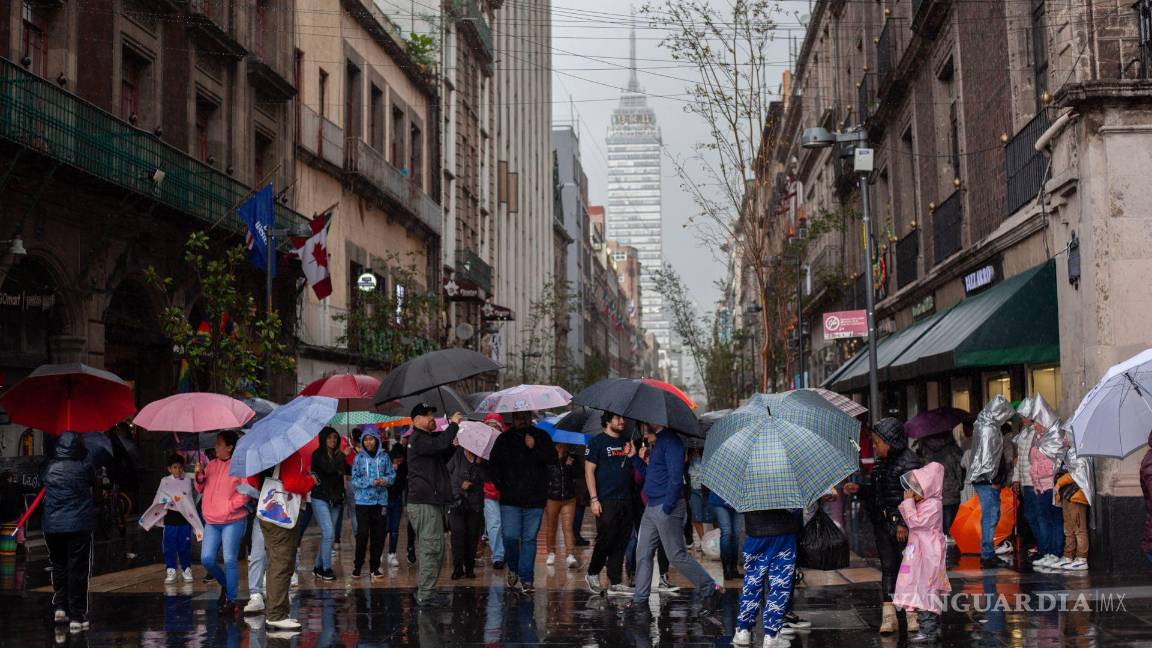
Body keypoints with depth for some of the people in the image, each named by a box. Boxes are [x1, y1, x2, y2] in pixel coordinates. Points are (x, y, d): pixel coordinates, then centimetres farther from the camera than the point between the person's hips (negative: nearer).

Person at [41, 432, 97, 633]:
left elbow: (40, 481, 18)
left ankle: (59, 607, 14)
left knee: (58, 566, 20)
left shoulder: (48, 468, 0)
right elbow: (94, 483, 11)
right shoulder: (84, 468, -6)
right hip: (79, 525, -3)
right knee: (78, 570, 1)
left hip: (52, 526, 3)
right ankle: (77, 617, 1)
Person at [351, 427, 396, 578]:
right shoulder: (359, 457, 1)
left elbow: (392, 475, 7)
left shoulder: (384, 456, 5)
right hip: (363, 501, -2)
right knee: (362, 533, -6)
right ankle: (357, 566, 7)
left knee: (378, 535, 4)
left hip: (380, 500, 2)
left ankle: (374, 567, 15)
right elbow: (354, 480, -3)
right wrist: (371, 482, -16)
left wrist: (385, 480, -15)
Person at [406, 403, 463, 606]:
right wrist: (453, 424, -16)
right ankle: (425, 595, -8)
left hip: (431, 501, 11)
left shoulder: (426, 439, 22)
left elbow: (442, 458, 31)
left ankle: (423, 589, 21)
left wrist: (453, 446, 15)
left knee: (431, 548, 15)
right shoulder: (419, 440, -11)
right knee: (432, 548, -10)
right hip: (425, 503, -11)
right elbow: (441, 444, -28)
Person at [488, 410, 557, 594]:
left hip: (535, 500, 0)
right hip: (510, 500, 0)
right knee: (510, 537, -8)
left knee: (529, 539, 1)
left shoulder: (541, 437, 8)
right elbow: (493, 465, 11)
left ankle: (526, 579, 5)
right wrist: (502, 486, 1)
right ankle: (513, 569, 18)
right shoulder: (503, 439, 9)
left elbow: (553, 458, -2)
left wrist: (535, 447, -13)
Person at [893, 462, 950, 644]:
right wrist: (907, 502, 7)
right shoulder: (924, 503, 13)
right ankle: (933, 627, 24)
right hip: (920, 552, 11)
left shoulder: (932, 504, -18)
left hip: (928, 553, -11)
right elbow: (911, 522, 19)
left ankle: (928, 631, -5)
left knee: (924, 590, -8)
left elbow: (915, 521, -24)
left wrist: (909, 502, -16)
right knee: (929, 592, 16)